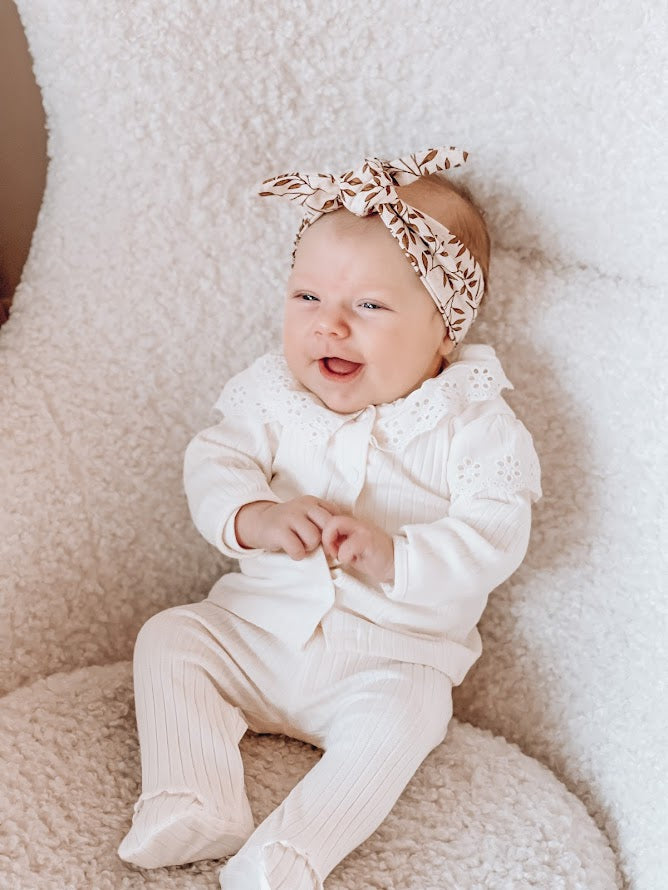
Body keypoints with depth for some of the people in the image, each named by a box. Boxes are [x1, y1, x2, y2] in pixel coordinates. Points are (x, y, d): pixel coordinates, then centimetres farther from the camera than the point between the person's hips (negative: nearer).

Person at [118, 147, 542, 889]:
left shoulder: (474, 425, -10)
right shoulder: (272, 393, 1)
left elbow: (495, 536, -17)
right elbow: (214, 462, -6)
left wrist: (395, 555, -32)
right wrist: (254, 517, -28)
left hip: (391, 657, -3)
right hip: (255, 628, 4)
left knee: (398, 717, -31)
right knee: (169, 639, -12)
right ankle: (193, 808, -18)